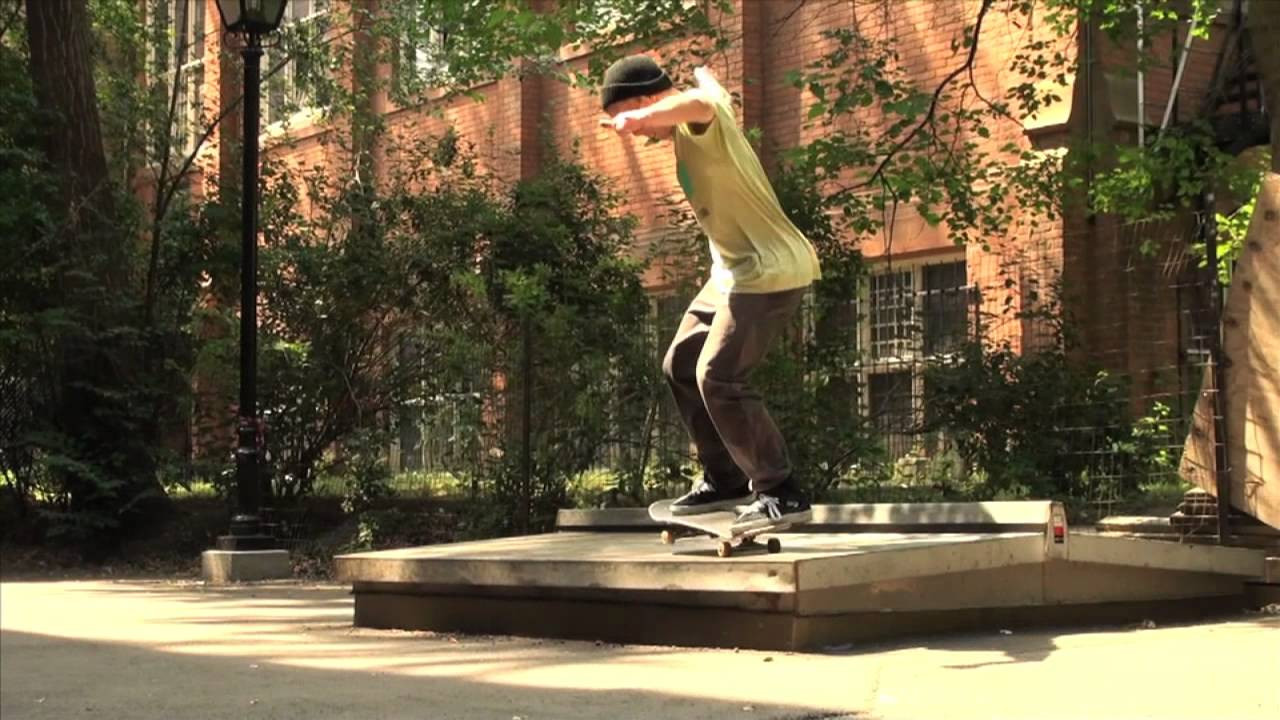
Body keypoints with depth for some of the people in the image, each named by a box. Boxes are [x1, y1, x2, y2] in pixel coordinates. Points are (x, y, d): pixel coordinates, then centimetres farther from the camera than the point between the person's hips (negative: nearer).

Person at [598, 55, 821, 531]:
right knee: (681, 366, 14)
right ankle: (725, 480, 23)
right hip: (735, 270, 11)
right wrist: (701, 74, 57)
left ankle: (781, 493, -8)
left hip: (769, 270, -11)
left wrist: (640, 117, -63)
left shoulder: (702, 123, -20)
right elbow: (708, 85, 35)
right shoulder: (689, 129, 8)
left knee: (718, 377, -17)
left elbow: (700, 104, -48)